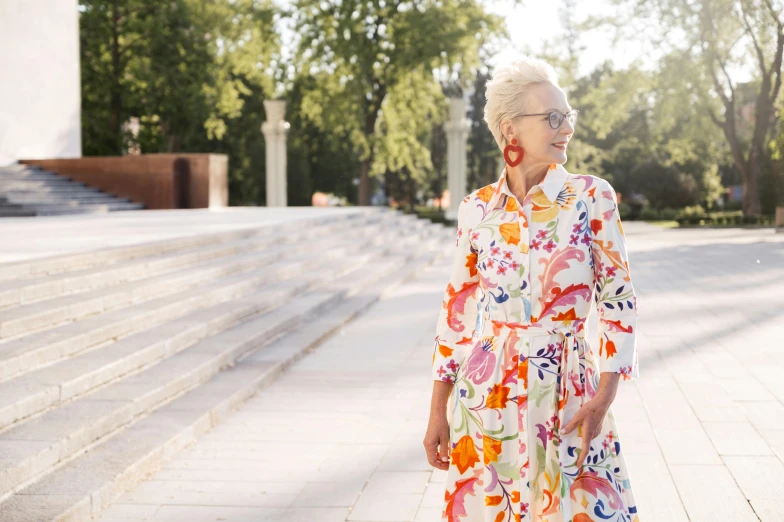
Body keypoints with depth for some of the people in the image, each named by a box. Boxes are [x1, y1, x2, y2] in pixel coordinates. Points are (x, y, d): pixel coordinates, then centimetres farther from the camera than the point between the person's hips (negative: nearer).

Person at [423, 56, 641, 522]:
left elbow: (618, 300, -4)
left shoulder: (593, 196, -5)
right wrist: (438, 412, 6)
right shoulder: (477, 210, 0)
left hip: (567, 395, -1)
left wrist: (604, 398, -11)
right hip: (486, 395, 2)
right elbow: (456, 309, 6)